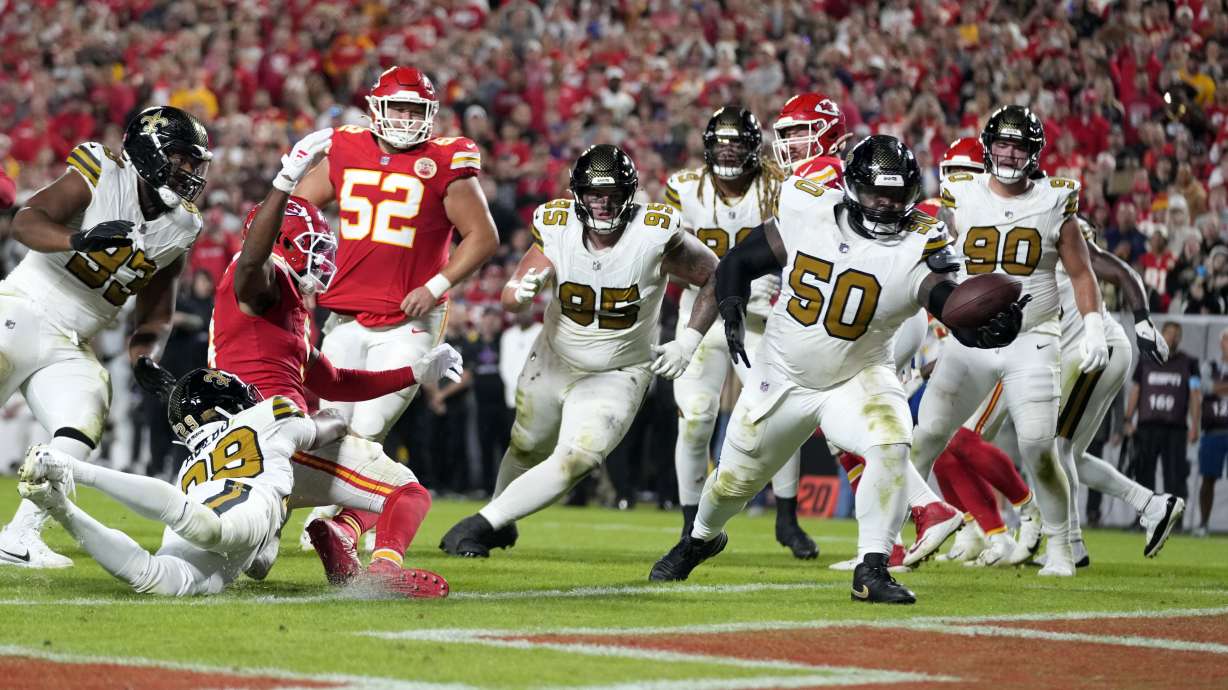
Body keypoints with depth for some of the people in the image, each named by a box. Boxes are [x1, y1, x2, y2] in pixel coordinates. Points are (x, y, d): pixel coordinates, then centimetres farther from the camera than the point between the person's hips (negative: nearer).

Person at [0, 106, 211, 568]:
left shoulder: (179, 227, 7)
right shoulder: (100, 177, -12)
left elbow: (156, 314, 13)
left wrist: (145, 356, -7)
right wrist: (79, 240, -39)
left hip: (70, 347, 6)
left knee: (81, 432, -12)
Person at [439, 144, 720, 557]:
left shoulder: (656, 236, -25)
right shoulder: (556, 228, -19)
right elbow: (510, 301, -16)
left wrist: (689, 342, -16)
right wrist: (522, 291, -40)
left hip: (616, 377, -3)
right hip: (554, 363, 3)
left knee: (575, 462, -21)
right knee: (527, 449, 22)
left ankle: (482, 524, -12)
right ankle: (500, 523, 49)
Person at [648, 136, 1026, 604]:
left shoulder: (918, 248, -20)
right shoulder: (806, 215, -14)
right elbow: (738, 263, -2)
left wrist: (997, 328, -54)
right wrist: (732, 310, -20)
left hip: (857, 378, -2)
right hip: (782, 379, 2)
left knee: (891, 446, -31)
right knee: (734, 481, 14)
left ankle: (872, 571, -22)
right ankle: (700, 540, 48)